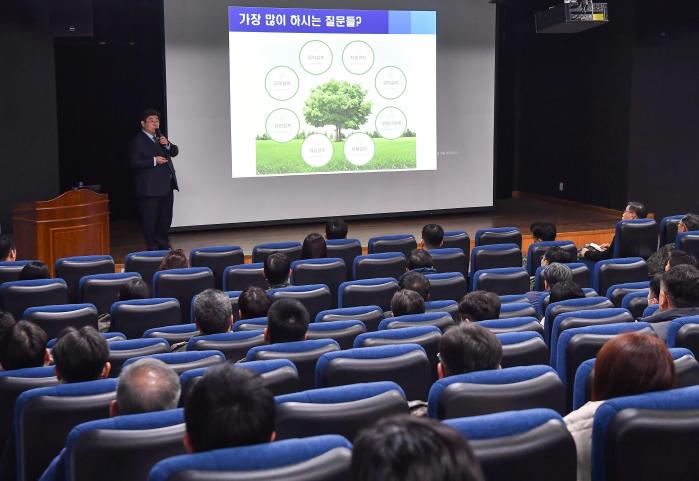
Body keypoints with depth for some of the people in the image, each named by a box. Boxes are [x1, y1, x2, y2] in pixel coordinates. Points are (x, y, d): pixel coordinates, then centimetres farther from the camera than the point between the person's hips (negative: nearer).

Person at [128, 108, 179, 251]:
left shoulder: (160, 138, 17)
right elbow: (134, 162, -15)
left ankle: (163, 244, 26)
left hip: (166, 186, 7)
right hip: (149, 188, -7)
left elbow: (175, 152, 15)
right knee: (150, 219, -2)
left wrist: (167, 144, -5)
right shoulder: (137, 141, -6)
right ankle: (153, 247, 6)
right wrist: (154, 161, -20)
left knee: (166, 217, 13)